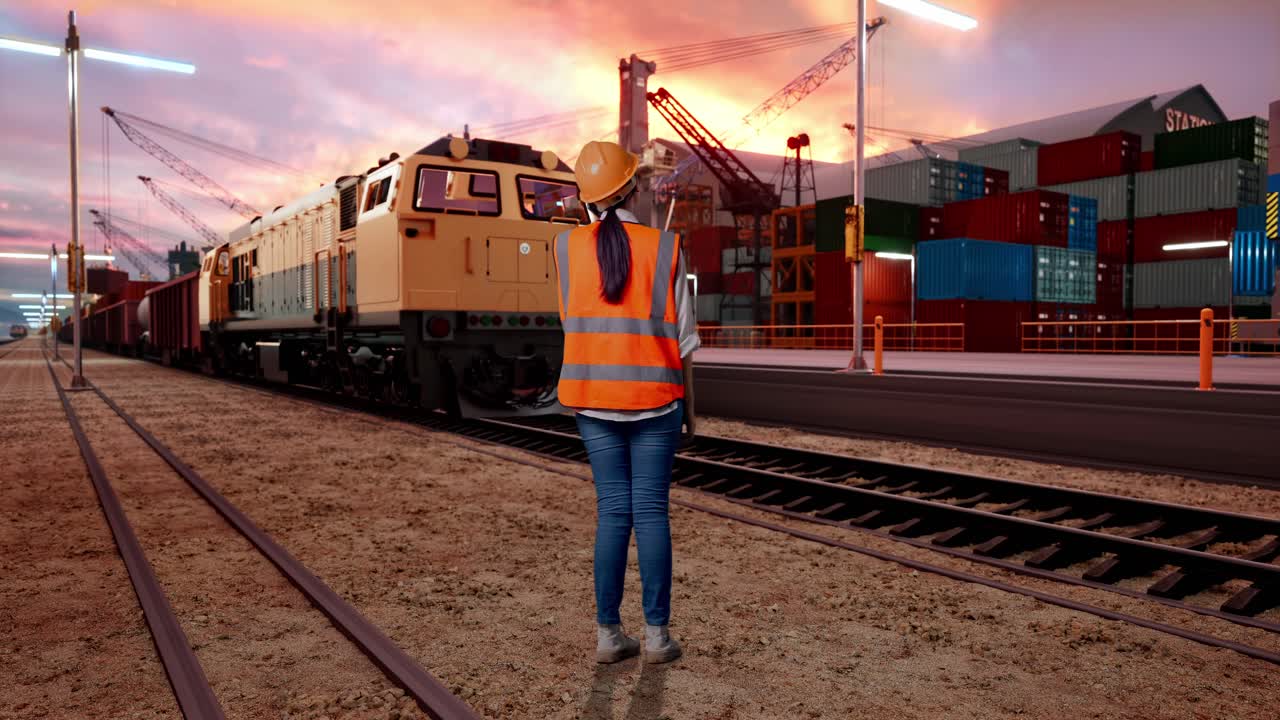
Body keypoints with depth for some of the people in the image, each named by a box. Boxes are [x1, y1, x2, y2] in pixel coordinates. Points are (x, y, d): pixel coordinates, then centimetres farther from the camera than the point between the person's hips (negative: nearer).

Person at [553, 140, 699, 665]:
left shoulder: (568, 247, 1)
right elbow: (681, 339, -4)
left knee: (613, 510, 8)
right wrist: (690, 407, 6)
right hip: (654, 395, -2)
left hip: (593, 395, 2)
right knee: (651, 510, 5)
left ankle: (609, 634, 11)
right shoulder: (664, 248, -5)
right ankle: (657, 634, 9)